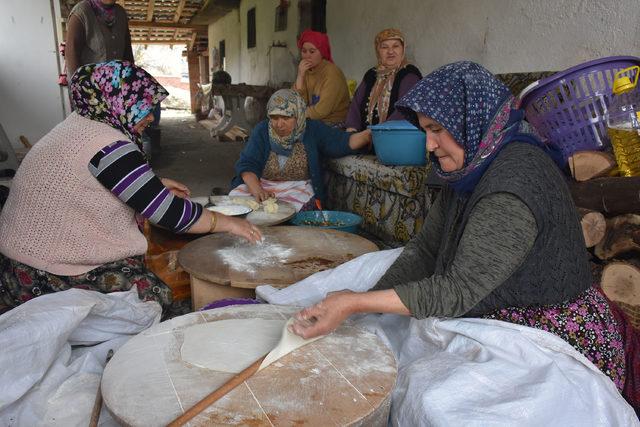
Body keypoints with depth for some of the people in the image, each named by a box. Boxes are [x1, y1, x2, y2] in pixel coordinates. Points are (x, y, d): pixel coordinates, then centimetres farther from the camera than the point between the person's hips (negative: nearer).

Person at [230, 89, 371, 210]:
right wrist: (256, 189, -25)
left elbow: (344, 142, -8)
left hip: (298, 188, -1)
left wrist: (368, 135, -29)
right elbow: (247, 164, -5)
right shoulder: (262, 130, 5)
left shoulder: (314, 130, 3)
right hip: (262, 185, 2)